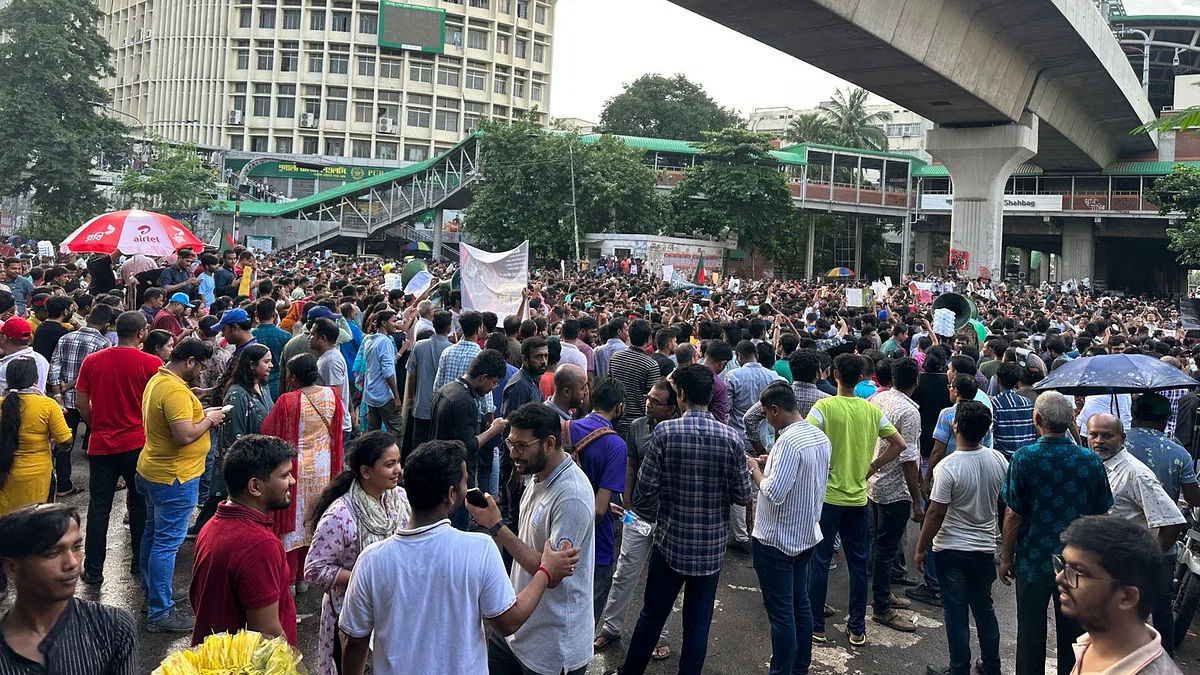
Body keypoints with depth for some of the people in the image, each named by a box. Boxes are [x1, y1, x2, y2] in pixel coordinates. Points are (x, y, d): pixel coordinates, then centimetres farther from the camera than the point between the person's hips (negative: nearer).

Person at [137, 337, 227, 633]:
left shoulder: (158, 379, 8)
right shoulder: (175, 390, -25)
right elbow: (185, 436, -30)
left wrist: (202, 414, 8)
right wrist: (209, 419, -14)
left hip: (152, 470, 11)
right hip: (174, 477, -11)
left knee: (153, 534, 21)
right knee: (167, 543, -3)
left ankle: (151, 594, 36)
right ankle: (160, 613, 4)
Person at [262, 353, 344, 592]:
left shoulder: (287, 402, -20)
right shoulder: (331, 396, -6)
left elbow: (269, 432, -10)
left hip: (295, 467, -4)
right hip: (322, 467, 4)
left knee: (291, 519, 7)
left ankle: (288, 580, 13)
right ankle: (303, 576, 27)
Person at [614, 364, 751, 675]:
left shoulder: (665, 431, -13)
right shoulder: (732, 438, -9)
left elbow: (646, 484, -11)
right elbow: (743, 495, -5)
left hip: (671, 541, -1)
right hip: (712, 546, 1)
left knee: (652, 615, 16)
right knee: (698, 623, 13)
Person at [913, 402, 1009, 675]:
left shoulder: (948, 467, -23)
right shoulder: (998, 460, -6)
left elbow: (936, 514, -19)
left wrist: (921, 548, -7)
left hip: (952, 550, -5)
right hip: (986, 548, 5)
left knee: (956, 613, 7)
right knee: (984, 609, 20)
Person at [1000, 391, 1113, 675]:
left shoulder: (1024, 458, -15)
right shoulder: (1091, 460, -6)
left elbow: (1013, 515, -12)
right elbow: (1101, 515, 2)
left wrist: (1007, 558, -1)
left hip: (1034, 563, -2)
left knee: (1031, 634, 10)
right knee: (1073, 634, 15)